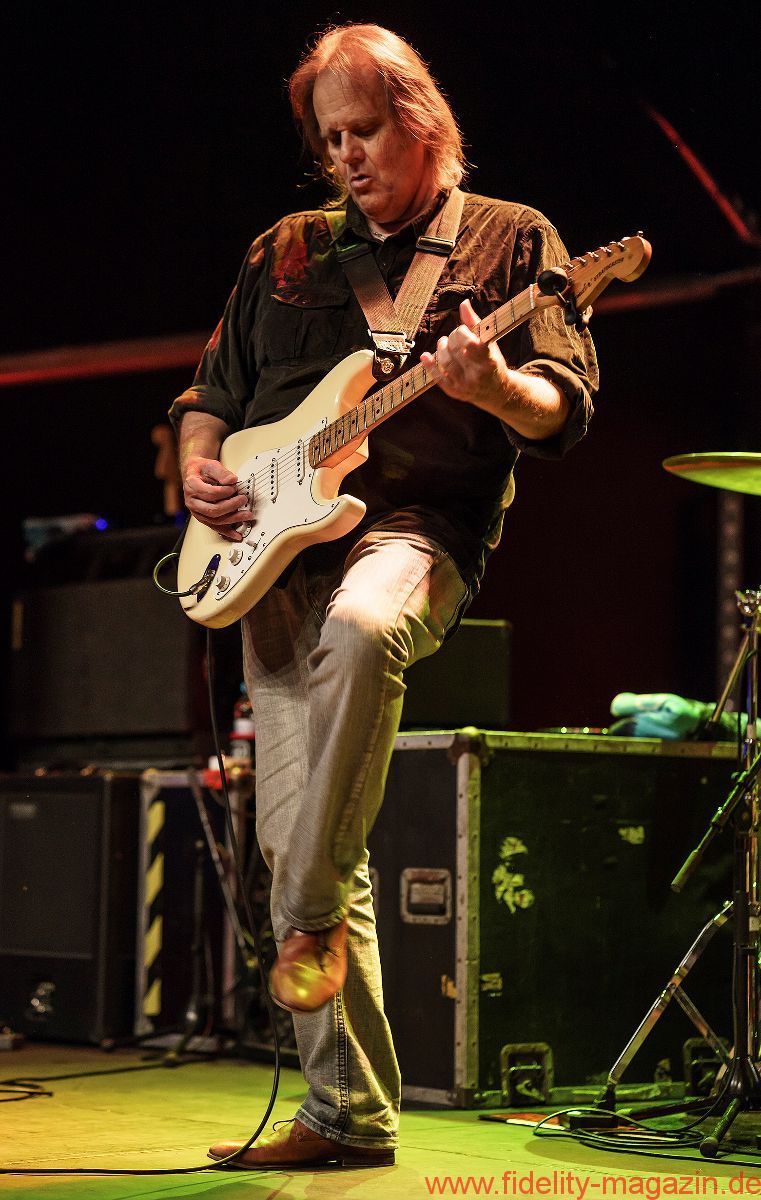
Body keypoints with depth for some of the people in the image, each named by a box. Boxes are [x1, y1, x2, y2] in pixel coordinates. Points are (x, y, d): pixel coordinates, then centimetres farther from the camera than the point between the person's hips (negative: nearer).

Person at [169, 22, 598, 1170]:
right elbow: (212, 393, 28)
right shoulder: (284, 253, 21)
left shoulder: (509, 239, 7)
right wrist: (199, 468, 6)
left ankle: (313, 913, -27)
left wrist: (494, 387, -24)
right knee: (294, 836, -3)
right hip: (274, 555, 5)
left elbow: (567, 408, -3)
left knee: (361, 627, -42)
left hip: (415, 527, -5)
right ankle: (350, 1113, 3)